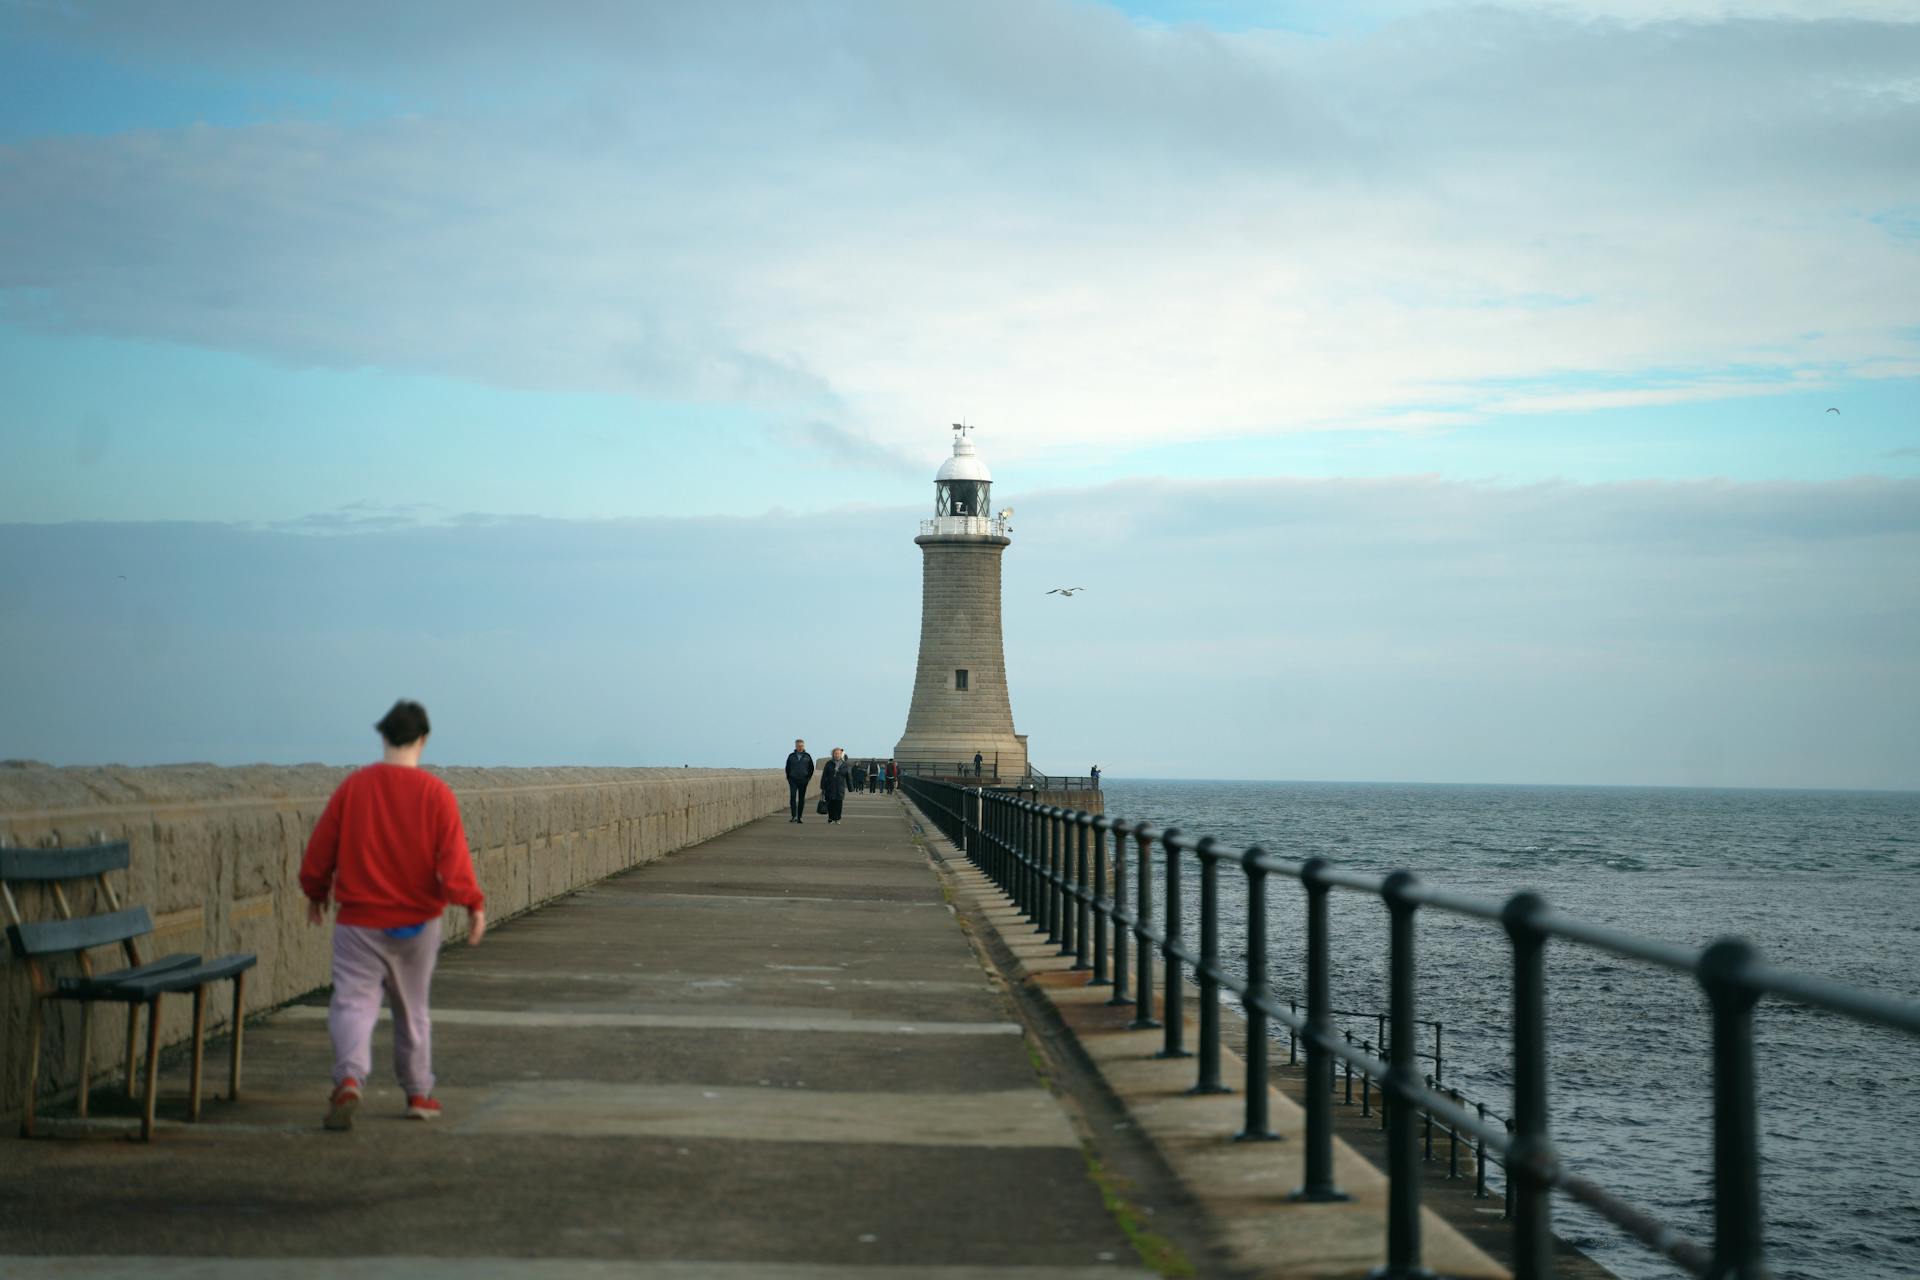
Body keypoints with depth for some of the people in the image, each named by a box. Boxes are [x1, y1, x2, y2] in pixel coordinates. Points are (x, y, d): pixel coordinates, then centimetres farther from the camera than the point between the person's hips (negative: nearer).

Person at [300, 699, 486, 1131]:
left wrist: (315, 893, 17)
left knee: (353, 1002, -2)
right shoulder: (435, 793, -8)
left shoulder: (353, 786, -4)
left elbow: (320, 849, 2)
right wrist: (473, 904, -5)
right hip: (418, 921, 1)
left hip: (359, 921, -1)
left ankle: (350, 1076, -27)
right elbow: (452, 857, -13)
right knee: (412, 1008, 17)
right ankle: (419, 1094, 24)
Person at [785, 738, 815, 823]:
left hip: (803, 781, 1)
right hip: (793, 780, -1)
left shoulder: (807, 757, 4)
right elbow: (787, 768, 12)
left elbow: (811, 768, 11)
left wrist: (808, 778, 3)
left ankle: (799, 817, 8)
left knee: (801, 799, 3)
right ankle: (793, 816, -18)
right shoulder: (791, 756, 5)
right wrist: (789, 778, 5)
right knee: (792, 797, -15)